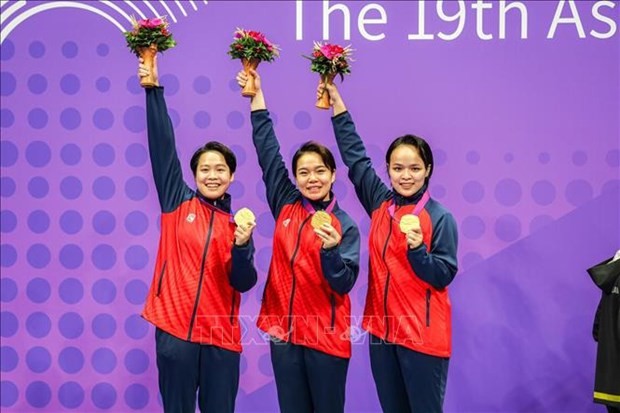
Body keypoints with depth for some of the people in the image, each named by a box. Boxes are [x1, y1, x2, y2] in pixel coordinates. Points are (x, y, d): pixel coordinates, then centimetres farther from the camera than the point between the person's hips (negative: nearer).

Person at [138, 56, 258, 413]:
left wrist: (242, 246, -20)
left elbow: (244, 282, -2)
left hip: (221, 335, 1)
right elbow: (163, 147, -3)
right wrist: (154, 89, -8)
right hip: (175, 328, -1)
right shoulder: (177, 203, 4)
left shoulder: (237, 223, 7)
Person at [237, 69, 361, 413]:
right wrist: (257, 95, 4)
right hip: (283, 330, 3)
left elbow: (344, 284, -11)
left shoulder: (344, 225, -5)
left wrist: (330, 250, -28)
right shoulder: (286, 206, 4)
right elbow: (267, 151, 4)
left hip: (326, 336, -3)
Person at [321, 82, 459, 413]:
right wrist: (338, 106, 10)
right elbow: (355, 156, 10)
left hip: (422, 336, -5)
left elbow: (444, 276, -10)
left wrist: (417, 248, -26)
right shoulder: (380, 203, 5)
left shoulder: (440, 217, -8)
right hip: (381, 330, 5)